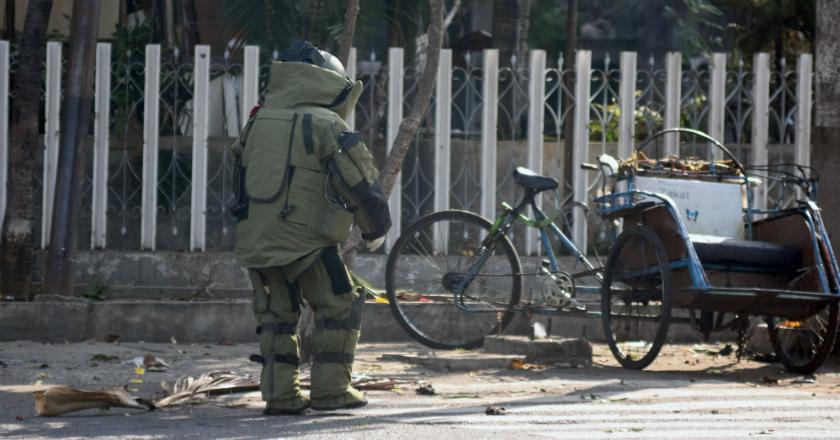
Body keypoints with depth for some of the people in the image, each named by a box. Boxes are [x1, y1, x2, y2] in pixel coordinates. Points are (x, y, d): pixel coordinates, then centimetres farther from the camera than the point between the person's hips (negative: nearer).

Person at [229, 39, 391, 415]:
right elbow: (360, 180, -10)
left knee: (276, 313, 17)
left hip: (253, 239, 6)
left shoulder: (259, 121, 14)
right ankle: (330, 390, 6)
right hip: (303, 240, -6)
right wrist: (375, 229, 5)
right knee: (338, 308, 8)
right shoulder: (325, 124, -6)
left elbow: (240, 174, 24)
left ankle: (279, 394, 12)